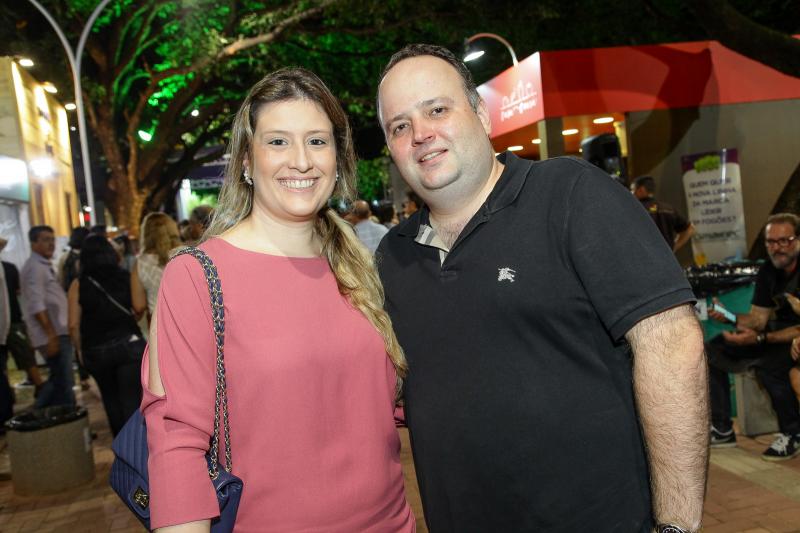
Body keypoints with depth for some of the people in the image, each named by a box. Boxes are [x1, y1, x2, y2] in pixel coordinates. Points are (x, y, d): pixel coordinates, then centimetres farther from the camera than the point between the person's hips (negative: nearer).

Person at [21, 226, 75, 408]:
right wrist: (51, 335, -24)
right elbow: (37, 306, -21)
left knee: (58, 380, 18)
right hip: (53, 335, -10)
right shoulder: (34, 267, -12)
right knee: (64, 382, -5)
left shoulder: (44, 266, 19)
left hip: (59, 332, 10)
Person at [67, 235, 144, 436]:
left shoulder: (78, 285, -1)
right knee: (132, 402, 0)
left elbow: (74, 325, -6)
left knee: (111, 400, 20)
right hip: (129, 344, -1)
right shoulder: (126, 277, 1)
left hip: (95, 351, 1)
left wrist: (80, 350, 7)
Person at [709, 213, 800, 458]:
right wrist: (729, 317, -19)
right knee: (712, 352, -3)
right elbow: (758, 319, 1)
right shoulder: (767, 272, 1)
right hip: (778, 330, 8)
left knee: (768, 362, -37)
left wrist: (759, 338, -35)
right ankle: (722, 430, 2)